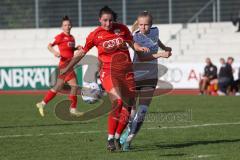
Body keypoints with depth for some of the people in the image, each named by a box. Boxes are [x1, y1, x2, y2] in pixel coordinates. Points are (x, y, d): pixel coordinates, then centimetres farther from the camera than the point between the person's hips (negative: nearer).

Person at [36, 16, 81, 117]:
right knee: (74, 85, -12)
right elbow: (49, 46, -11)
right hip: (64, 64, -8)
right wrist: (54, 52, -30)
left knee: (58, 87, 12)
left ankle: (42, 104, 20)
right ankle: (73, 109, -4)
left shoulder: (71, 37, 14)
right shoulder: (60, 37, -8)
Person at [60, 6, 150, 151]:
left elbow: (132, 43, 15)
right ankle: (110, 139, -18)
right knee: (118, 101, -26)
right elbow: (82, 53, 6)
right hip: (108, 71, -4)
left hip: (126, 71, 4)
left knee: (128, 106, 1)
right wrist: (67, 69, 8)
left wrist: (141, 48, -7)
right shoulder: (95, 35, -4)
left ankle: (117, 138, 20)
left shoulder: (122, 29, 3)